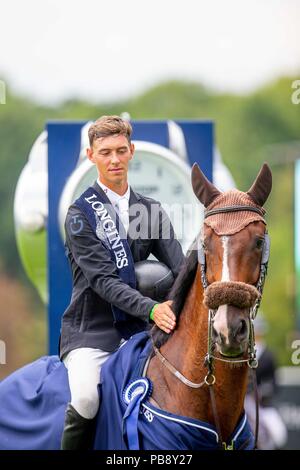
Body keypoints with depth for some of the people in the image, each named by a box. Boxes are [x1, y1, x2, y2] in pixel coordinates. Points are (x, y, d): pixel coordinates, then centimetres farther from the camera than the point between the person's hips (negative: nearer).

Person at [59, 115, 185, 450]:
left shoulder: (150, 210, 12)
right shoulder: (81, 214, -5)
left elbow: (179, 264, 0)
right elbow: (103, 279, -15)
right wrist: (151, 309, -31)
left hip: (138, 330, 5)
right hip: (91, 331, -4)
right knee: (87, 399, -29)